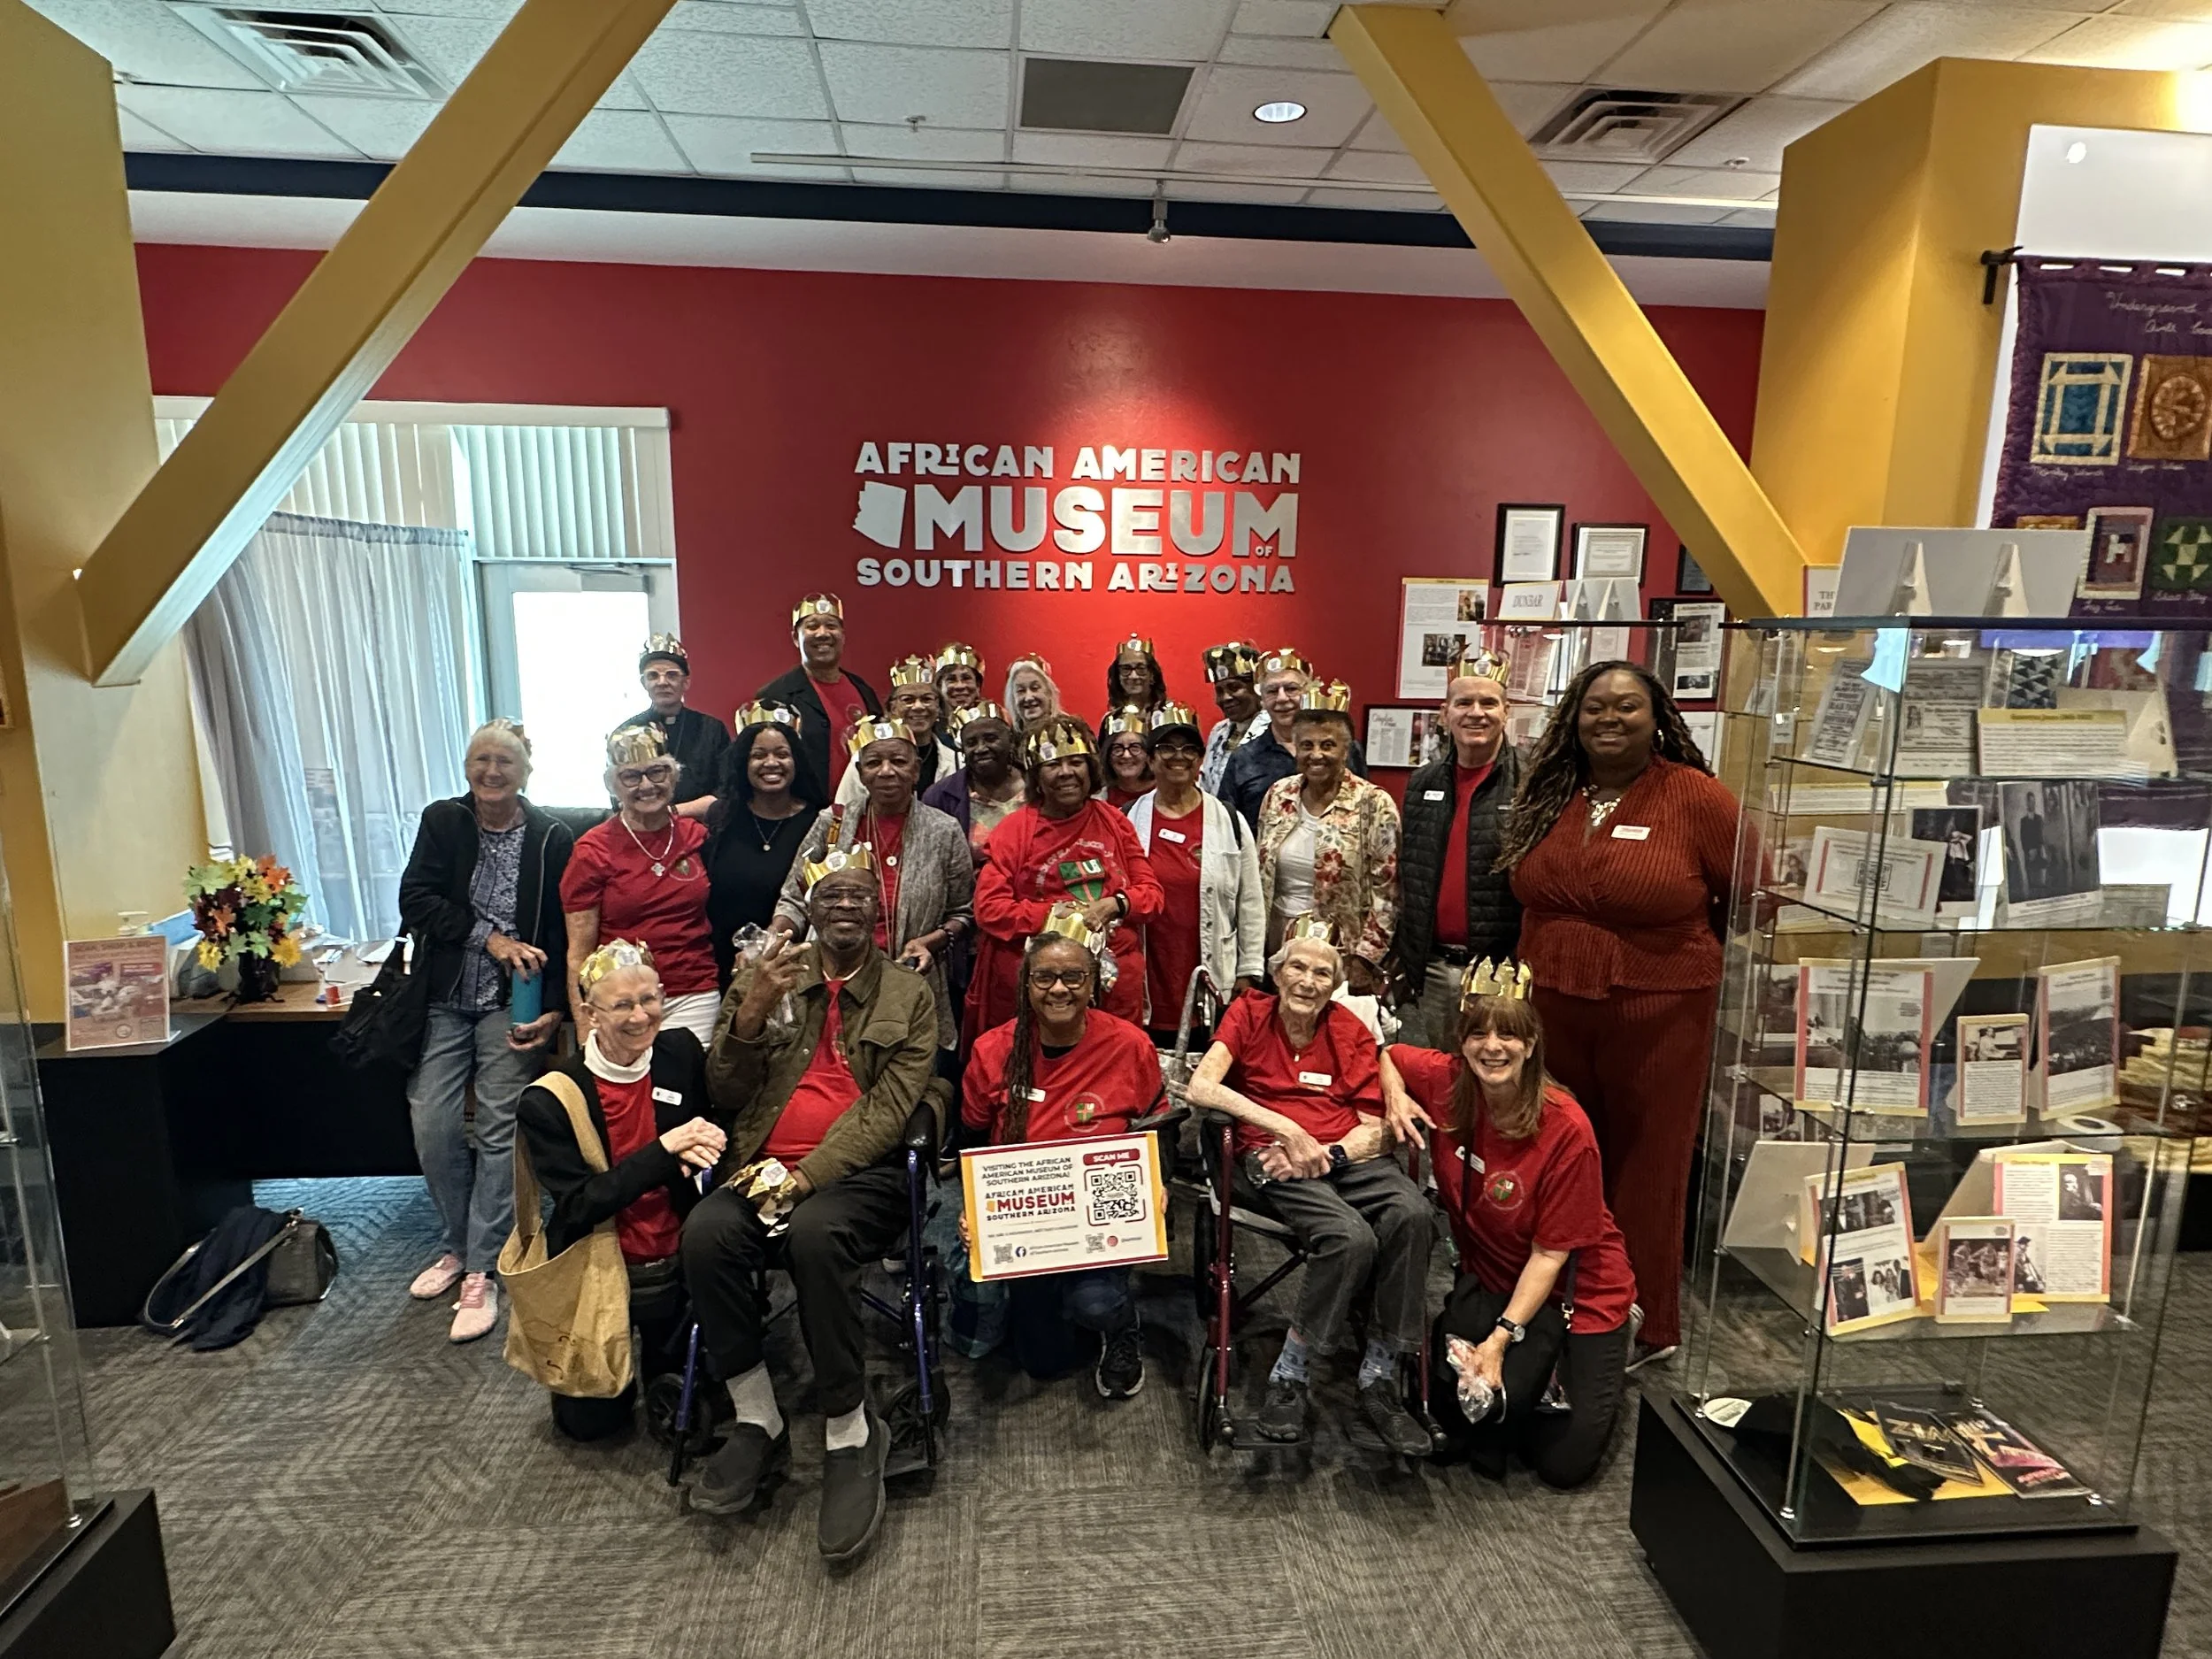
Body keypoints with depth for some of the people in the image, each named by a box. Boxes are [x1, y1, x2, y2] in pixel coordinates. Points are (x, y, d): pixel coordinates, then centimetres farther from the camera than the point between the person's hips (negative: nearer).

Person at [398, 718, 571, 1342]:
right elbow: (415, 899, -7)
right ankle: (459, 1244, 25)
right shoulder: (441, 821, 3)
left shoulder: (553, 839, -3)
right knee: (433, 1126, 2)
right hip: (444, 1002, 3)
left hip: (513, 1004, -2)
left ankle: (481, 1271, 8)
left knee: (499, 1131, -3)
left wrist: (554, 1010, -15)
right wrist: (490, 938, -17)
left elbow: (564, 935, -5)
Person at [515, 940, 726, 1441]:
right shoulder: (548, 1101, -17)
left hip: (678, 1265, 2)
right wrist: (663, 1149, -31)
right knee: (592, 1420, 9)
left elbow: (722, 1119, 4)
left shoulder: (681, 1052, -8)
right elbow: (578, 1207, -21)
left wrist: (700, 1146, -20)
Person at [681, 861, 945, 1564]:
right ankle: (757, 1422, -9)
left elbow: (890, 1109, -3)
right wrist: (754, 1009, -10)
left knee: (815, 1232, -34)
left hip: (863, 1169, -2)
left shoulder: (910, 996, 8)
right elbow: (726, 1094, 8)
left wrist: (808, 1174, -17)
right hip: (764, 1168, 3)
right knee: (707, 1230, -28)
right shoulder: (759, 980, 15)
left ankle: (851, 1435, -16)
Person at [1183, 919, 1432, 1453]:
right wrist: (1284, 1127, -18)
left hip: (1347, 1155, 3)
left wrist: (1323, 1154, -14)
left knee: (1412, 1213, -29)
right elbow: (1199, 1088, -12)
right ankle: (1288, 1379, -11)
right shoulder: (1249, 1013, 4)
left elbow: (1374, 1130, 6)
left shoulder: (1351, 1031, 11)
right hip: (1270, 1158, -3)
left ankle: (1379, 1380, -14)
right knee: (1352, 1237, -32)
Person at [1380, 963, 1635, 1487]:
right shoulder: (1445, 1082, -16)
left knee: (1566, 1464, -1)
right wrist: (1396, 1099, -14)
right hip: (1490, 1276, 3)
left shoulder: (1566, 1129, -26)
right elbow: (1389, 1054, 6)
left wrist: (1501, 1337, -24)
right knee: (1449, 1392, -19)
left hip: (1577, 1288, -3)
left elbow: (1550, 1253, -20)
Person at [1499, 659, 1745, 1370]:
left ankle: (1645, 1326, 28)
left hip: (1656, 1014, -4)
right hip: (1553, 1008, 5)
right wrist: (1566, 953, 9)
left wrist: (1682, 950, 6)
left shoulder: (1696, 797, -9)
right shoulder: (1549, 795, 5)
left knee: (1644, 1170, 10)